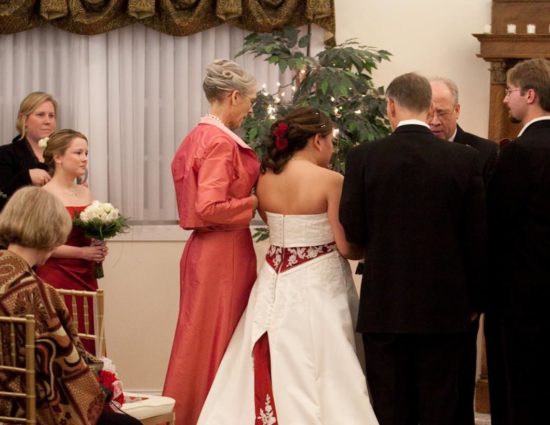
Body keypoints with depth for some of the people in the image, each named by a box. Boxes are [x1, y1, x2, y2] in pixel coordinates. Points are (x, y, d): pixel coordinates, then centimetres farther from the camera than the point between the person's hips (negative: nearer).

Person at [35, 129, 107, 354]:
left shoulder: (85, 193, 14)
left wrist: (98, 249, 4)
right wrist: (82, 253, -14)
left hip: (85, 278, 7)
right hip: (56, 278, -7)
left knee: (87, 343, 4)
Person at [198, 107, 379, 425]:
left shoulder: (265, 179, 3)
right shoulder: (330, 181, -14)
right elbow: (345, 246, -12)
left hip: (277, 285, 6)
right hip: (317, 287, -6)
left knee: (275, 372, 11)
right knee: (317, 373, 0)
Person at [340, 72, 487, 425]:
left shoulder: (363, 158, -7)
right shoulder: (465, 159, -5)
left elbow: (352, 231, -4)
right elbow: (478, 240, -2)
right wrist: (476, 301, 9)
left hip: (384, 306, 0)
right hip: (445, 307, 0)